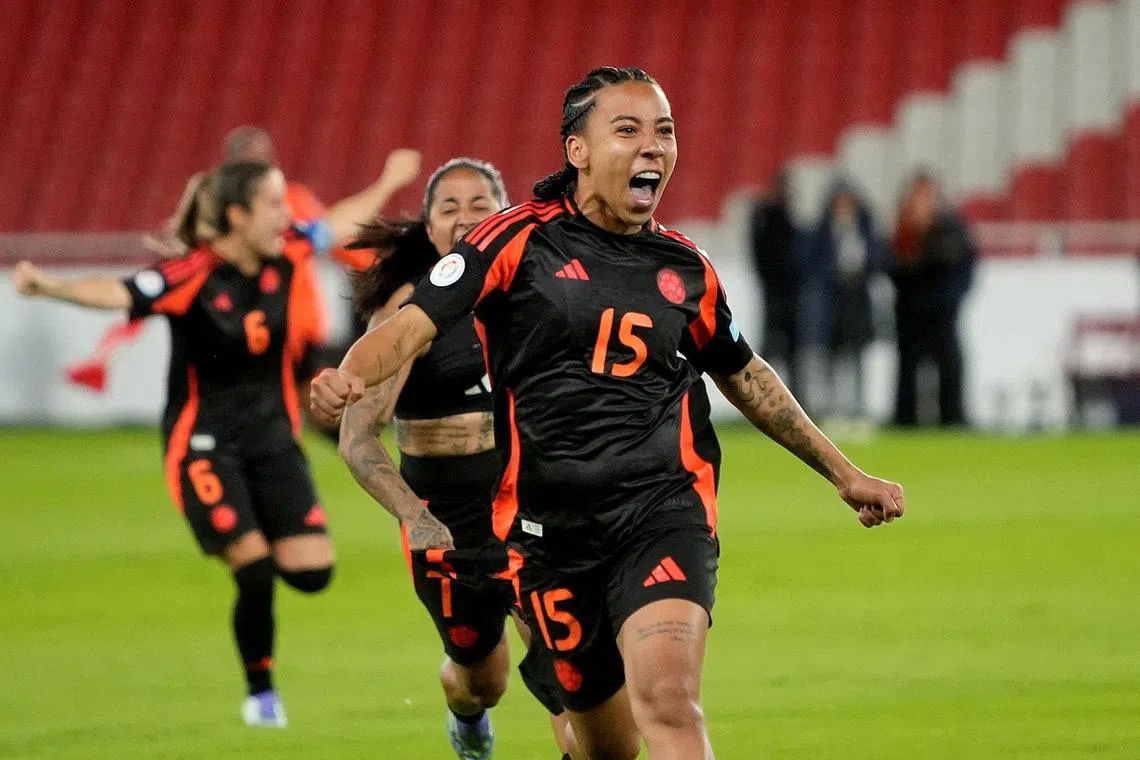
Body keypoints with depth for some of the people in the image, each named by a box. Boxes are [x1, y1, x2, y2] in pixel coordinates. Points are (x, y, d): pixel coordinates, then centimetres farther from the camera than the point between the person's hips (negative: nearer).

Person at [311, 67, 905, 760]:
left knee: (667, 700, -25)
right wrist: (351, 375, -31)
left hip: (664, 511, 1)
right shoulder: (519, 241, 0)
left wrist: (843, 472, 34)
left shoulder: (685, 266, 11)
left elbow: (744, 375, 27)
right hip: (550, 528, -1)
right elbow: (416, 323, -8)